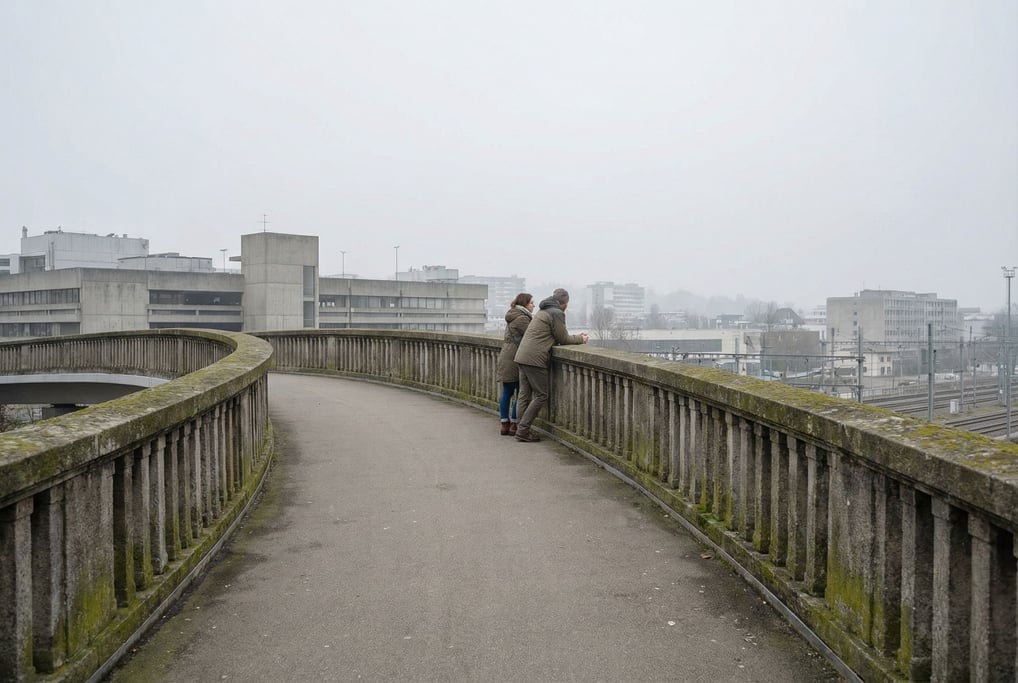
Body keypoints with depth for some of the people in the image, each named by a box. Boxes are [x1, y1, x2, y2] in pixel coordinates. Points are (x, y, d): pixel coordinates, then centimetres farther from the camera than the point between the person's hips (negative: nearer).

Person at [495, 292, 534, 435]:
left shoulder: (513, 316, 19)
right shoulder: (522, 318, -12)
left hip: (506, 359, 10)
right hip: (515, 360, -10)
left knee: (507, 392, 10)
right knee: (520, 394, -3)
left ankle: (505, 425, 14)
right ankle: (513, 425, 1)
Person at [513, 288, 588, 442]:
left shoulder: (543, 311, 23)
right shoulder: (557, 313, -7)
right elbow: (563, 339, -2)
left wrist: (576, 337, 23)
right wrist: (580, 339, 13)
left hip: (522, 357, 10)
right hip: (535, 359, -10)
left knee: (525, 394, 9)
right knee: (541, 396, -4)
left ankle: (521, 429, 10)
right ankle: (523, 430, -6)